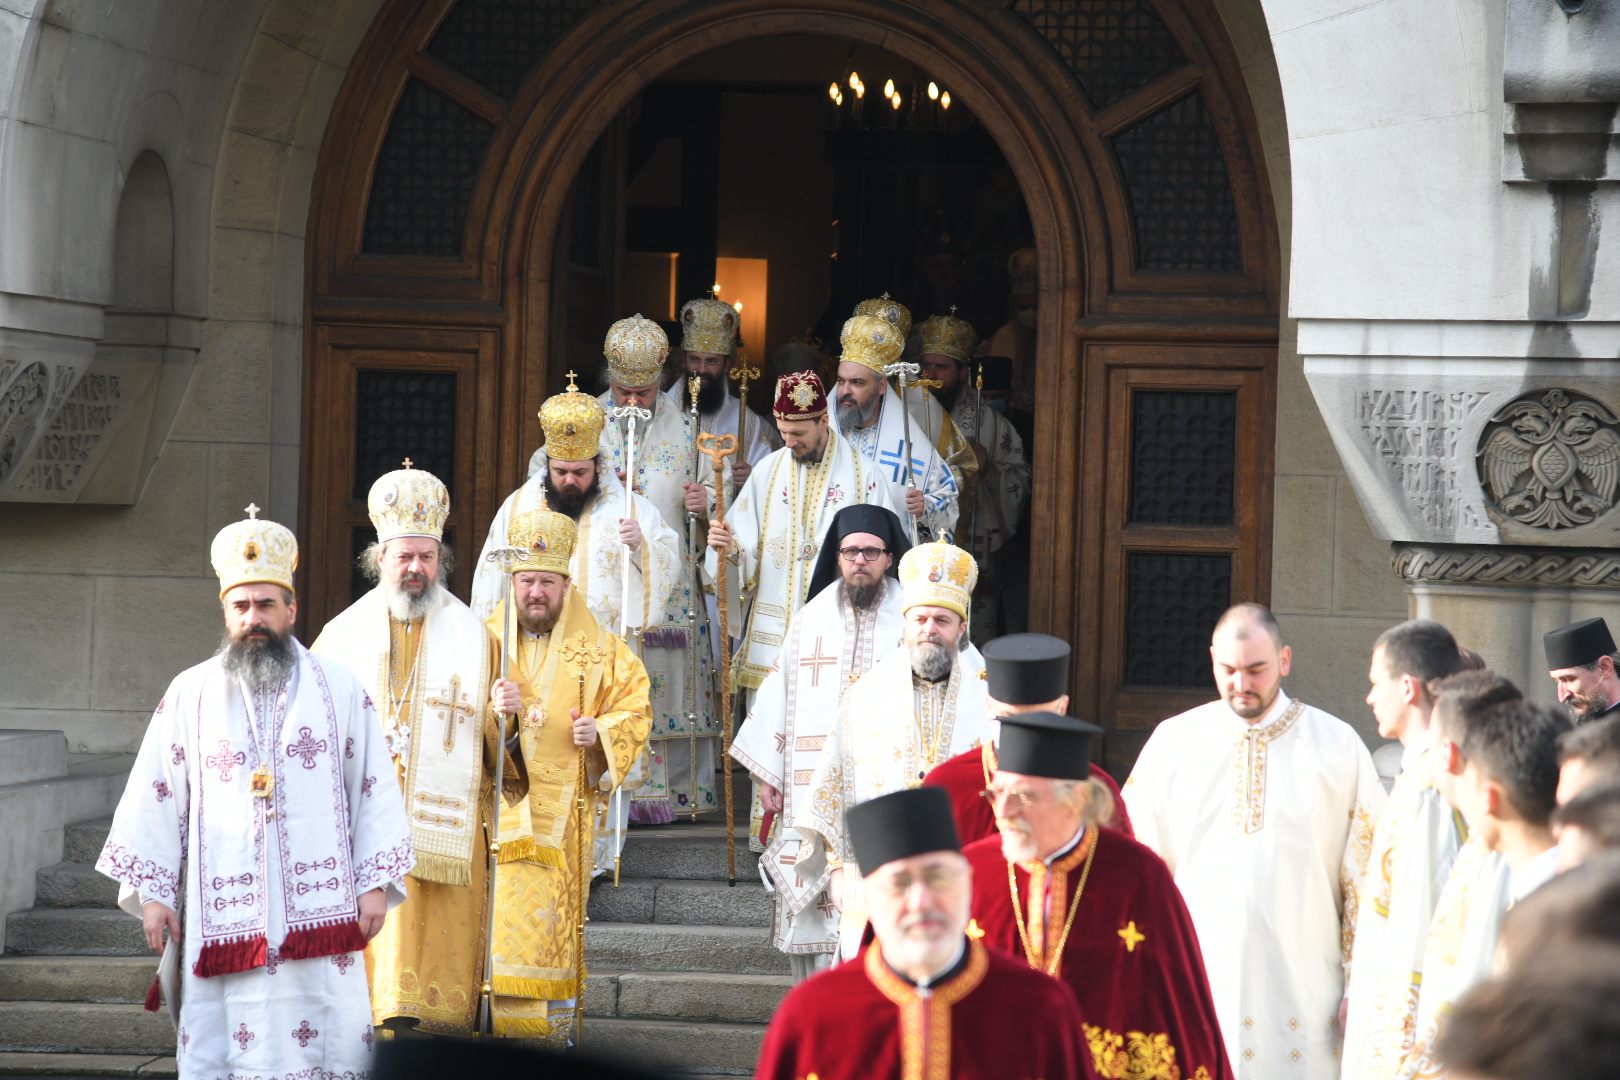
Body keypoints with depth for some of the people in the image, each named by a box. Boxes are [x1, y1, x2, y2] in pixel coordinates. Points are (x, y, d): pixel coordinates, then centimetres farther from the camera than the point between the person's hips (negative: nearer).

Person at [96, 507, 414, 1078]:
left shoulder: (340, 687, 7)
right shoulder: (189, 695, 9)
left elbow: (374, 787, 6)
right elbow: (156, 796, 9)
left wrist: (376, 882, 0)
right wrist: (151, 892, 3)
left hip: (318, 906, 0)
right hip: (222, 915, 1)